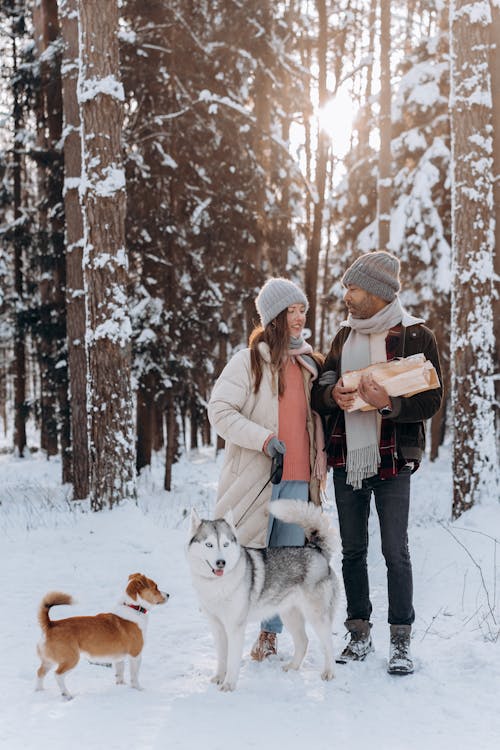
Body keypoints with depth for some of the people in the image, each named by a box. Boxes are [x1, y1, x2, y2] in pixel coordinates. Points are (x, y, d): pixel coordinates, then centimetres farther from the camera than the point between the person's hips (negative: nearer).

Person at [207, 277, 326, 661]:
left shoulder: (309, 364, 15)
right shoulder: (249, 361, -2)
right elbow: (219, 410, -8)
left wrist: (320, 461, 11)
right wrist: (262, 438, -19)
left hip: (297, 481, 5)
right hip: (255, 477, -5)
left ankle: (269, 636, 16)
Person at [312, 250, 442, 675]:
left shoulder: (416, 336, -4)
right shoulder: (345, 336, 13)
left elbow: (432, 400, -9)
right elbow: (320, 393, 14)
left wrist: (389, 402, -25)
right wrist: (333, 395, -9)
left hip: (392, 460, -5)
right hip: (346, 459, 5)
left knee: (396, 551, -6)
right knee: (352, 550, 9)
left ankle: (401, 641, 1)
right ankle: (359, 634, 18)